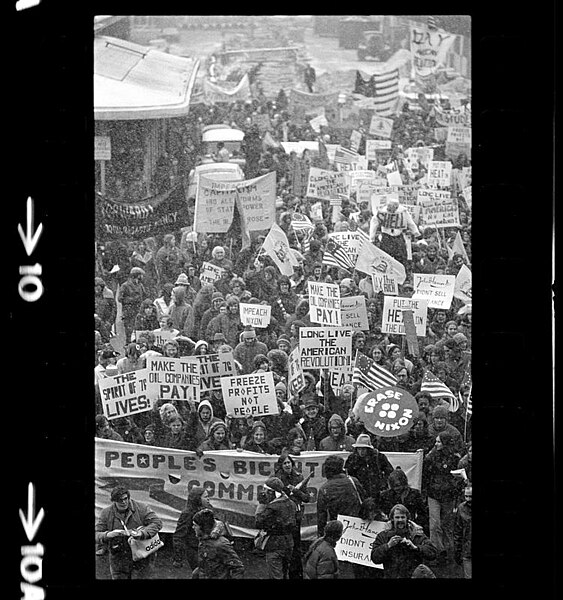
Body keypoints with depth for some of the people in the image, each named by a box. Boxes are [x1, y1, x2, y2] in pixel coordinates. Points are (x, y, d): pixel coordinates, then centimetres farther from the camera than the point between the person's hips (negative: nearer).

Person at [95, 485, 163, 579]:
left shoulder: (141, 508, -8)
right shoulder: (106, 513, -3)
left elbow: (157, 522, -14)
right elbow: (96, 535, -7)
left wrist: (142, 533, -31)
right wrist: (108, 535, -30)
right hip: (118, 561, 2)